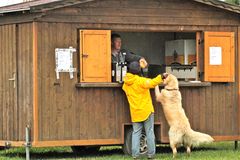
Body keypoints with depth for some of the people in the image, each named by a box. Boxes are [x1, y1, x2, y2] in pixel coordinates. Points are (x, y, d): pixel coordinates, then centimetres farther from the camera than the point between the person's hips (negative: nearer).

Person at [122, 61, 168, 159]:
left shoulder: (126, 84, 3)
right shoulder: (140, 81, -14)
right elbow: (151, 83, -29)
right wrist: (161, 77, -35)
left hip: (135, 113, 4)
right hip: (146, 111, -4)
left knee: (136, 133, 8)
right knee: (149, 133, 3)